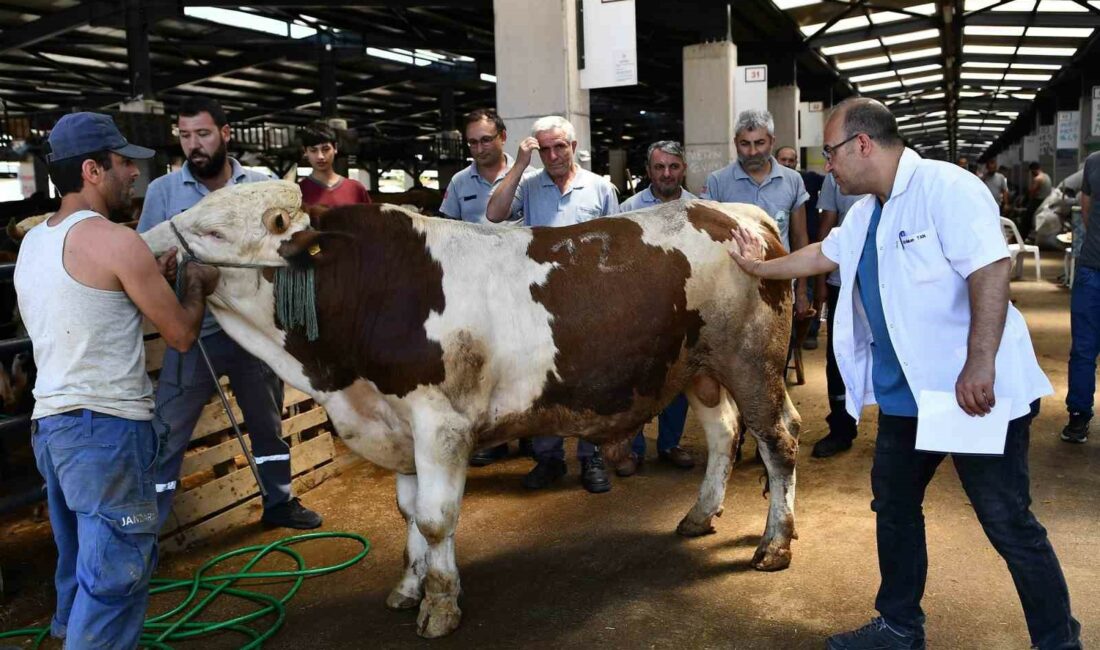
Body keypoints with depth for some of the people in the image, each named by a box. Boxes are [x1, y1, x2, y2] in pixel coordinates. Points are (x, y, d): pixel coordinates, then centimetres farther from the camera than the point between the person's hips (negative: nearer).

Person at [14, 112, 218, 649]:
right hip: (106, 427, -9)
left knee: (82, 563, 24)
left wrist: (150, 274, 18)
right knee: (116, 572, 1)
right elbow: (181, 334, -8)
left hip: (50, 423, 9)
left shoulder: (33, 242, 12)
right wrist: (196, 284, 10)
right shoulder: (115, 241, -14)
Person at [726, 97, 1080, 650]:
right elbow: (823, 255, 28)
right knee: (894, 507, 17)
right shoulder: (867, 212, 12)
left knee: (1008, 523, 0)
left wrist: (980, 366, -30)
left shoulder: (946, 188, -16)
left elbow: (990, 270, -25)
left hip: (978, 392, -9)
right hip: (904, 393, 9)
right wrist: (759, 266, 35)